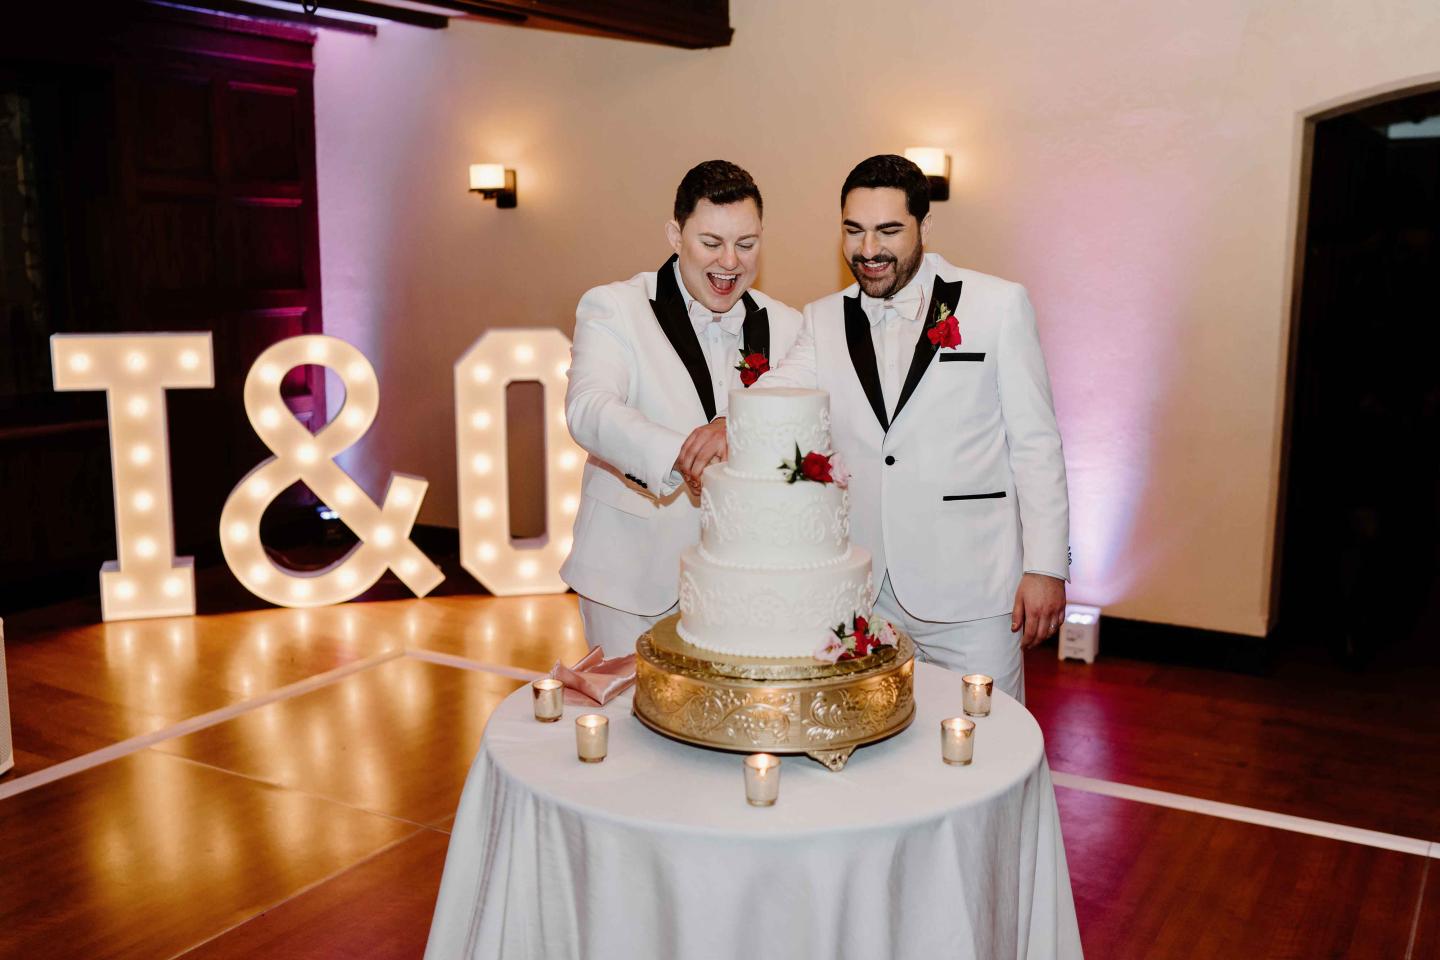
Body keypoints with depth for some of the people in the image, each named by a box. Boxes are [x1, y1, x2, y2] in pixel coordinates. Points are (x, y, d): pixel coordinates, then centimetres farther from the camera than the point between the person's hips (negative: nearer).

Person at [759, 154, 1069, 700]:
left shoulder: (998, 305, 1)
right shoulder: (824, 320, 9)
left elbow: (1035, 441, 0)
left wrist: (1045, 565, -5)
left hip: (969, 593, -2)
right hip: (858, 595, 3)